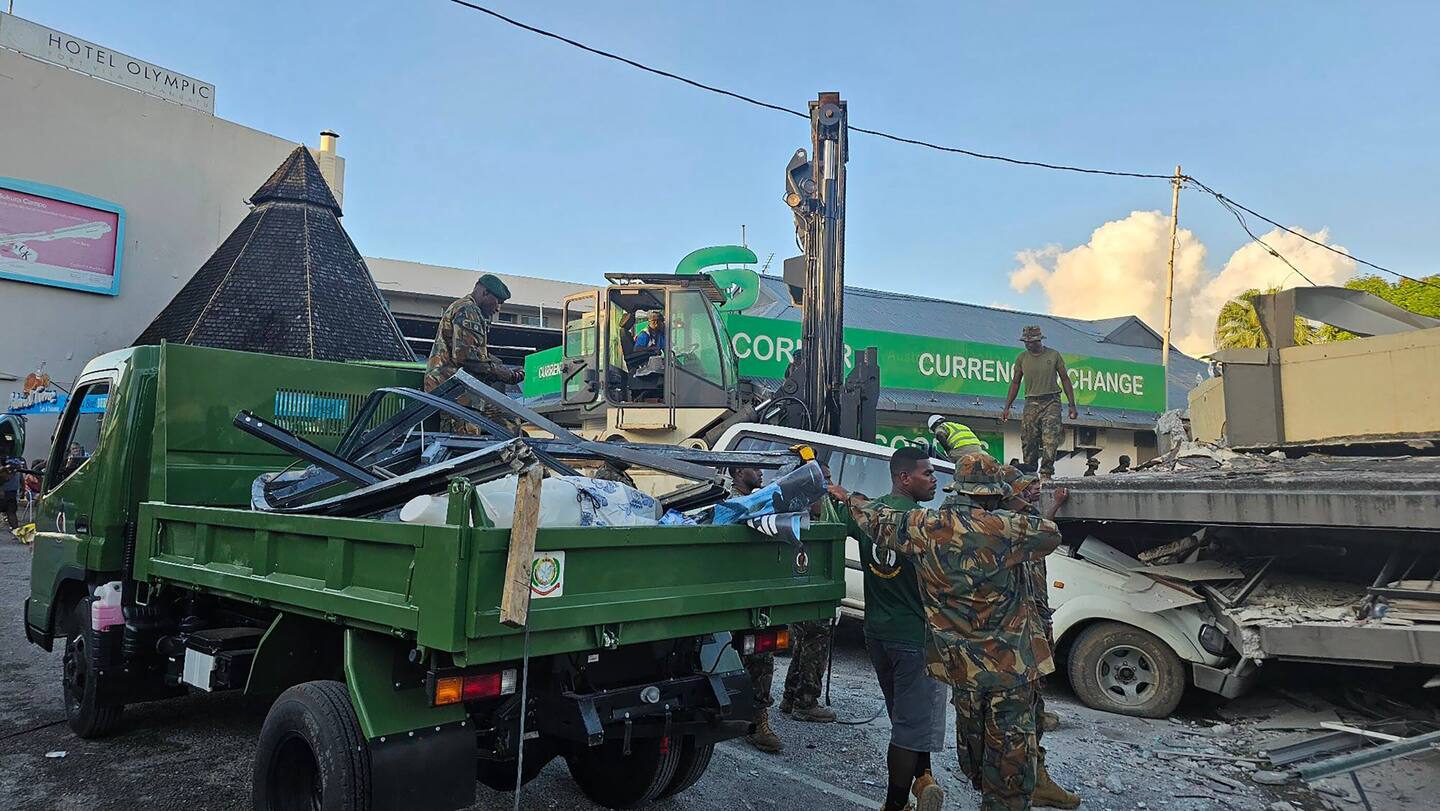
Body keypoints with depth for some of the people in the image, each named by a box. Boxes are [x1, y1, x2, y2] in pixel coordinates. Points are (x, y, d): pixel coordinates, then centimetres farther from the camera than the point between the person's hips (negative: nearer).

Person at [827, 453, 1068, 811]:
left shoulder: (925, 527, -6)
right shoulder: (1007, 528, -16)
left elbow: (878, 519, 7)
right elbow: (1050, 533, 1)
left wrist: (849, 497, 25)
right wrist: (1054, 508, 22)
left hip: (962, 665, 4)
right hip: (1012, 664, -4)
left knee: (971, 737, 22)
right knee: (1011, 745, 7)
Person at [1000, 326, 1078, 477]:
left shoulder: (1053, 355, 5)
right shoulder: (1022, 358, 9)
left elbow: (1065, 379, 9)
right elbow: (1015, 383, 14)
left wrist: (1072, 405, 3)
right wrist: (1007, 408, 9)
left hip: (1051, 402, -2)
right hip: (1031, 403, 2)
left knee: (1050, 441, -14)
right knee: (1028, 443, -2)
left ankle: (1046, 473, -15)